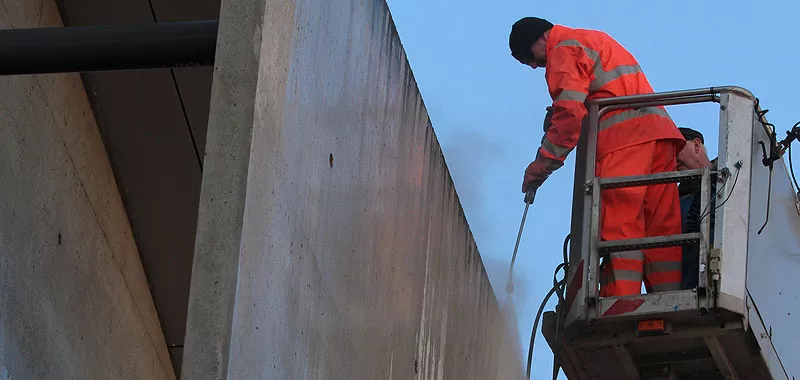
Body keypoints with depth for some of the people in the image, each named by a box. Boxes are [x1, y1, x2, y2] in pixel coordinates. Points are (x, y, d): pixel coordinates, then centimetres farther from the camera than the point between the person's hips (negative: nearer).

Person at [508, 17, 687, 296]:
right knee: (662, 228, 1)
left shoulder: (565, 50, 3)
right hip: (659, 132, 9)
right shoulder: (597, 42, 33)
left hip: (623, 139, -9)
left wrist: (544, 161, -5)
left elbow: (570, 111, -10)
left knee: (617, 226, -14)